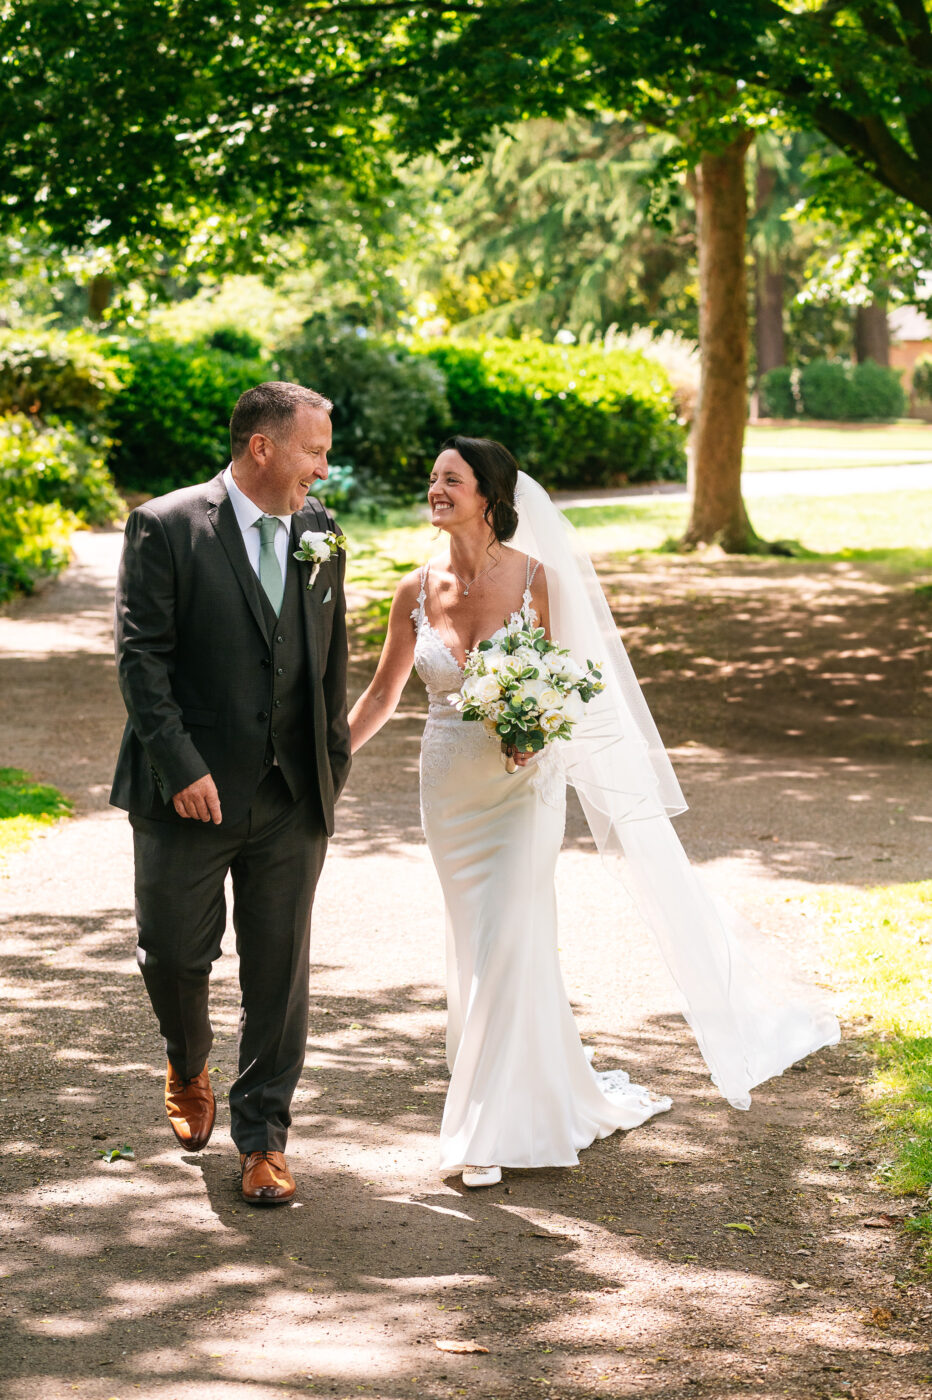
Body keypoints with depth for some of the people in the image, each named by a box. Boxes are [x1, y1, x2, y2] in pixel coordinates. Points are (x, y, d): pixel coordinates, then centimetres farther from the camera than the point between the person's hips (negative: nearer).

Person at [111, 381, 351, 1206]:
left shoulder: (321, 532, 8)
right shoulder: (166, 528, -8)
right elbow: (141, 656, -11)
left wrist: (334, 761, 11)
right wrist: (180, 766, -17)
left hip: (293, 798, 4)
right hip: (191, 793, -3)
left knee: (279, 968, 4)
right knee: (175, 952, 6)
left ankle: (262, 1138, 16)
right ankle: (189, 1068, 38)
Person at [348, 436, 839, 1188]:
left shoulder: (537, 578, -9)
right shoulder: (416, 592, -3)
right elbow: (383, 692, 9)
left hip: (520, 786, -3)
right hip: (451, 791, 3)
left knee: (506, 948, -7)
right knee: (476, 949, 10)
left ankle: (493, 1131, 5)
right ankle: (560, 1092, 31)